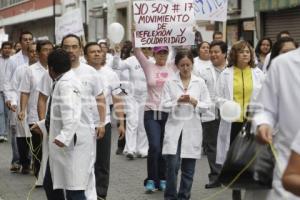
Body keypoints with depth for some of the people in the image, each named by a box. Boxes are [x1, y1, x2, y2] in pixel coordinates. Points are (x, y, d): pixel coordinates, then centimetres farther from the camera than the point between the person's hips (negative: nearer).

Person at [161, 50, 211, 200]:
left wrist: (194, 102, -15)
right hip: (174, 127, -1)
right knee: (172, 165, -10)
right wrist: (178, 101, -18)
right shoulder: (170, 82, 2)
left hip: (192, 129, 1)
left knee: (188, 169, 5)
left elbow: (206, 106, 3)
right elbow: (164, 105, -2)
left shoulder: (200, 82, 5)